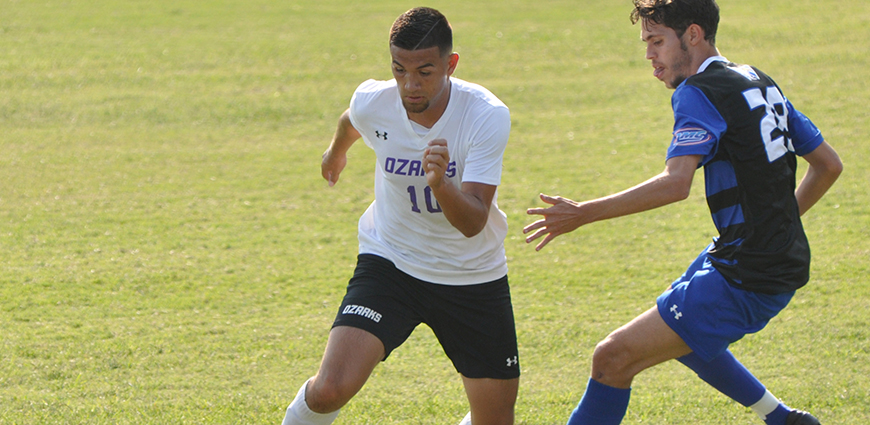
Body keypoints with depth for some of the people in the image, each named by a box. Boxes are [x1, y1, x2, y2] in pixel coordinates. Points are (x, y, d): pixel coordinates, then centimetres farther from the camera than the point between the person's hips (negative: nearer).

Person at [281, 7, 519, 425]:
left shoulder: (488, 116, -22)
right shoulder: (371, 102, -16)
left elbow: (473, 222, -28)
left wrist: (440, 184, -49)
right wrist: (336, 151, 34)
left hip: (473, 277, 0)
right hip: (389, 262, 0)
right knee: (329, 390, -22)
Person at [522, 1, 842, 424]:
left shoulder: (699, 92, -14)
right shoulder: (758, 82, 13)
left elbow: (675, 183, -29)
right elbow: (828, 165, 19)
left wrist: (582, 213, -27)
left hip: (746, 279, -10)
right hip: (785, 262, 10)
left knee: (614, 357, -13)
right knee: (677, 333, 34)